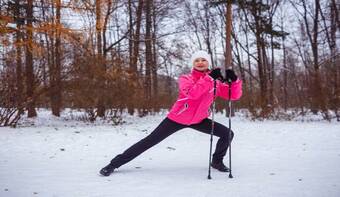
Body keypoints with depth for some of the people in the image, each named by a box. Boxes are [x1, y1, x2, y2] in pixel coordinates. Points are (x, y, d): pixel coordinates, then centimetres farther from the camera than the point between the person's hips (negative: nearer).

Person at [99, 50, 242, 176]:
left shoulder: (215, 81, -3)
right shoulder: (185, 78, -13)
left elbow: (234, 95, -7)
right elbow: (192, 93, -34)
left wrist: (234, 80, -25)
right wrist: (210, 77, -38)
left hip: (198, 120, 4)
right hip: (177, 119, -4)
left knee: (228, 134, -5)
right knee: (149, 142, -6)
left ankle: (217, 161, 21)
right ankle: (114, 164, 2)